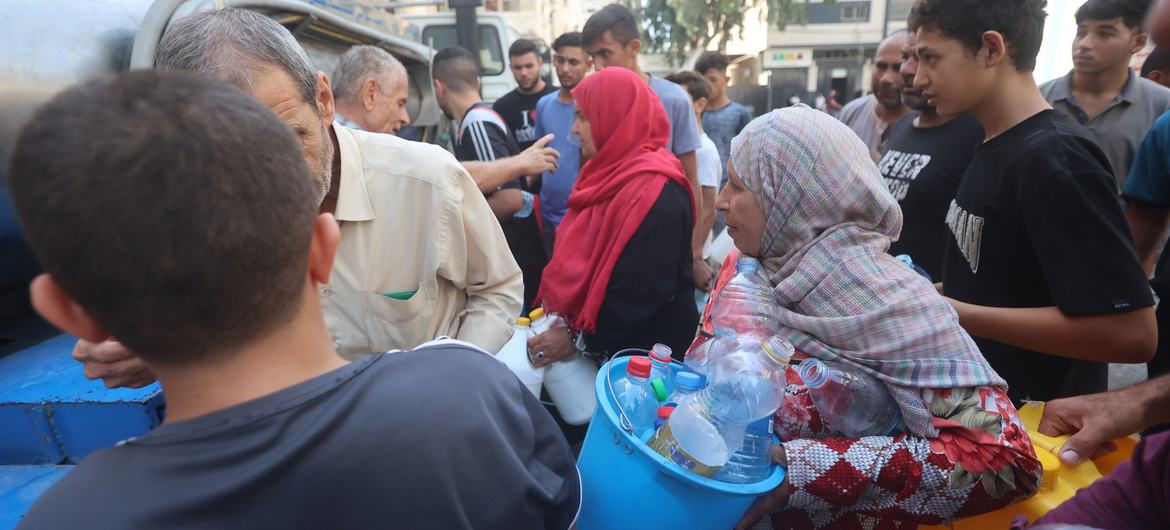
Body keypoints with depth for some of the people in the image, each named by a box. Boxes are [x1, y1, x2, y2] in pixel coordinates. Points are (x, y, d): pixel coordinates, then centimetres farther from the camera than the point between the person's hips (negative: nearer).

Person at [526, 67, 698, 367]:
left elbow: (644, 292, -27)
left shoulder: (655, 192, -24)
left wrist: (581, 340, -18)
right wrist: (554, 311, 2)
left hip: (645, 355, -8)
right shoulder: (613, 174, 7)